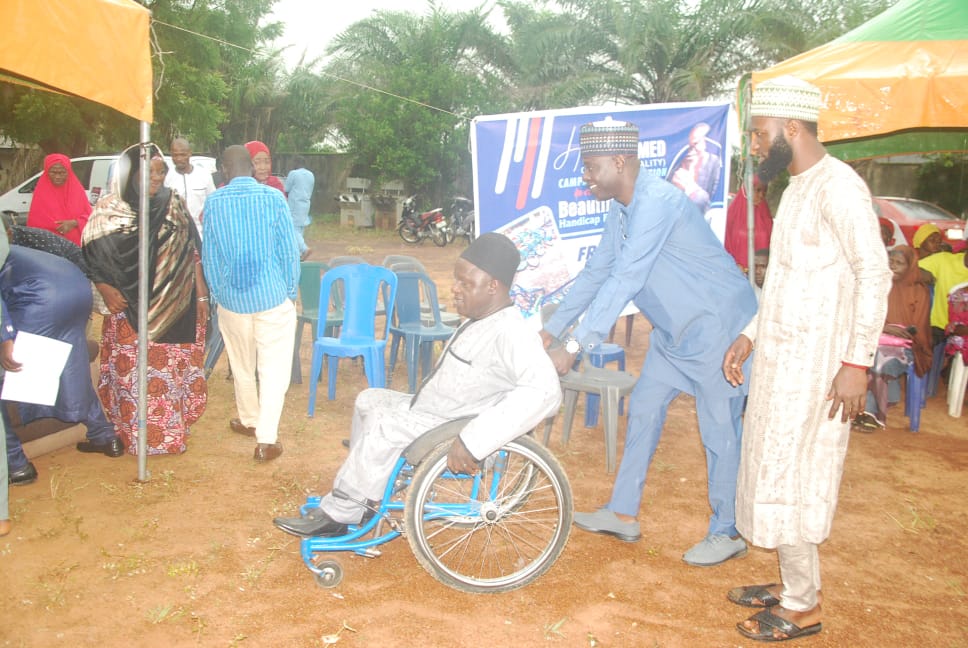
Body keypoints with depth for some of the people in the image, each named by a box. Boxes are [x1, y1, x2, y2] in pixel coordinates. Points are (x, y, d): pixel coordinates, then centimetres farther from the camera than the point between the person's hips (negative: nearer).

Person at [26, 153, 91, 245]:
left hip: (76, 245, 1)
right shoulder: (41, 193, 2)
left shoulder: (77, 189, 5)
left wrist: (74, 223, -14)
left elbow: (89, 216, 4)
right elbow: (34, 223, 3)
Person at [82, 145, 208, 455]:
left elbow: (192, 252, 9)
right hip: (130, 309, -2)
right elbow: (91, 254, -1)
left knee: (174, 368, 8)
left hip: (176, 307, 3)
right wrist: (104, 288, -16)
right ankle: (138, 435, 14)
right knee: (133, 371, 0)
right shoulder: (110, 209, -2)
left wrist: (201, 295, 6)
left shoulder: (174, 205, 5)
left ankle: (172, 428, 24)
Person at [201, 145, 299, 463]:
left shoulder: (214, 202, -2)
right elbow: (289, 249, -5)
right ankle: (266, 438, -2)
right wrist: (291, 291, 7)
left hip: (232, 297, 3)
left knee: (242, 366, 20)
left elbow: (208, 254, 4)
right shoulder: (273, 197, -8)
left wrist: (217, 292, 17)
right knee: (274, 368, 3)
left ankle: (250, 421, 38)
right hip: (272, 295, -2)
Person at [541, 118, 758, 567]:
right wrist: (550, 331, 5)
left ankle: (727, 533, 16)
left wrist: (573, 348, -34)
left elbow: (624, 280, -33)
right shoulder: (621, 210, 3)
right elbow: (595, 273, 9)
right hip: (675, 328, 10)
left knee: (719, 428, 0)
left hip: (718, 324, -9)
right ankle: (623, 514, 23)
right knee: (643, 410, 11)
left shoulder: (656, 202, -27)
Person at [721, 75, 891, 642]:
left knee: (788, 479, -2)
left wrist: (857, 361, -23)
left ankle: (803, 606, 13)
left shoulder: (838, 185, -15)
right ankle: (793, 583, 29)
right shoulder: (798, 186, 15)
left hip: (814, 364, -9)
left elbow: (875, 274, -20)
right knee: (779, 474, 15)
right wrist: (749, 337, 17)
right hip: (780, 359, 9)